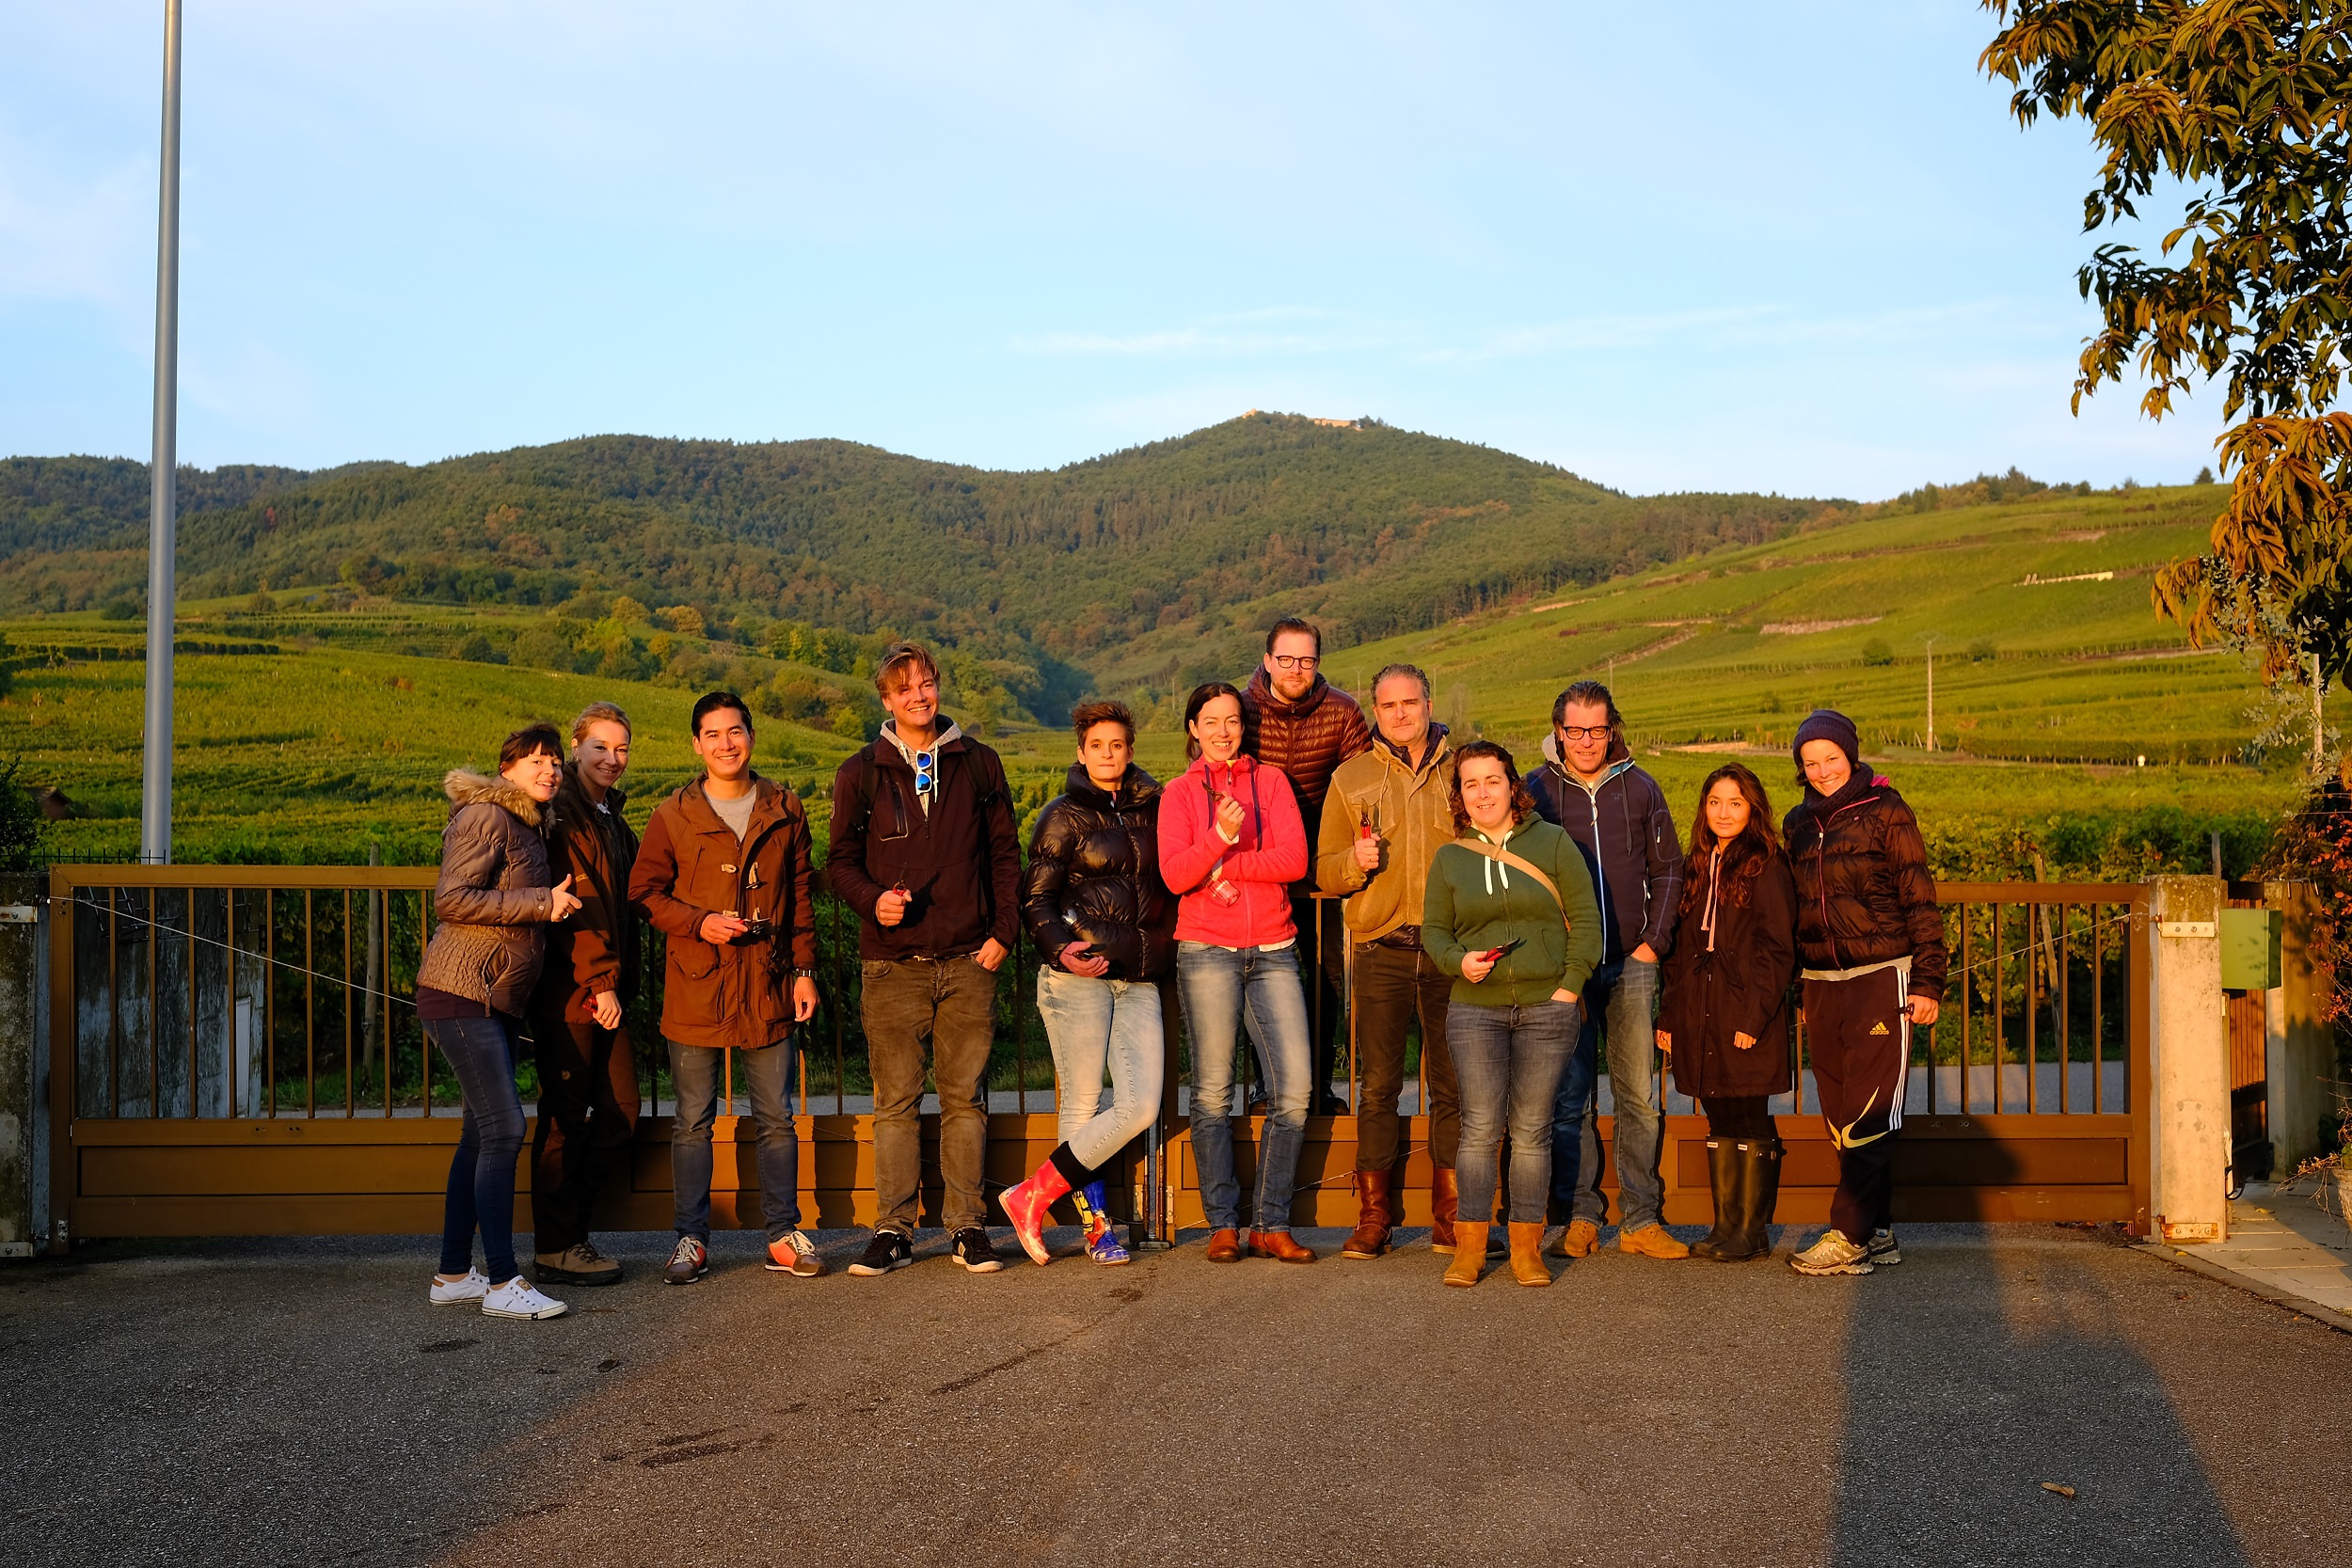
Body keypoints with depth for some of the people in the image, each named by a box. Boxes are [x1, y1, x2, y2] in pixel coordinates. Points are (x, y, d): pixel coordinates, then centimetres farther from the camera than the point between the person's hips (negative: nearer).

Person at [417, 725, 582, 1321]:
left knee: (481, 1135, 11)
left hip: (498, 1001, 10)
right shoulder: (485, 815, -9)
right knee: (504, 1128, -13)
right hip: (462, 990, -10)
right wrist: (541, 902, -17)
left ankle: (453, 1275, 18)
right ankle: (503, 1283, -9)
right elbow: (451, 898, -18)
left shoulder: (533, 826, 19)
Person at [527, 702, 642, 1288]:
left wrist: (621, 985, 13)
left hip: (606, 992, 9)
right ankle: (555, 1248, 10)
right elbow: (567, 907, -17)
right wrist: (600, 985, -16)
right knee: (566, 1116, -1)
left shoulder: (613, 821, 19)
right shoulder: (562, 816, -10)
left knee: (621, 1113, 8)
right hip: (568, 992, -8)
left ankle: (565, 1219, 24)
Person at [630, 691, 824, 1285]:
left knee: (776, 1119, 7)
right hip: (696, 989, -1)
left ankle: (784, 1234, 17)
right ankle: (691, 1238, 16)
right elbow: (645, 892, 5)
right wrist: (699, 922, -11)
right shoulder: (673, 816, 2)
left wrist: (804, 970, 4)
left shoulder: (785, 810, 7)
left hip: (769, 988, 1)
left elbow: (801, 897, 10)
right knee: (693, 1120, 5)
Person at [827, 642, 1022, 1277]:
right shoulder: (862, 773, 6)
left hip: (968, 963, 1)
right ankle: (894, 1230, 9)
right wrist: (873, 898, -11)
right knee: (896, 1101, 2)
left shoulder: (979, 765, 9)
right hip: (893, 964, -1)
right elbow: (840, 861, 9)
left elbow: (1005, 854, 11)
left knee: (965, 1099, 4)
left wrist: (1003, 933, 2)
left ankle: (967, 1226, 11)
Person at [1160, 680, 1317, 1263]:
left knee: (1294, 1092, -6)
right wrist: (1220, 836, -21)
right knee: (1213, 1093, -2)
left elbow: (1295, 860, -1)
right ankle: (1223, 1225, 8)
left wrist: (1225, 867, -8)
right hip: (1207, 952, -1)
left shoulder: (1271, 781, 12)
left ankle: (1270, 1225, 3)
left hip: (1273, 952, 1)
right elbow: (1174, 875, -6)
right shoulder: (1180, 793, 9)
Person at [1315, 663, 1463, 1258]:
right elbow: (1324, 871, 8)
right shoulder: (1351, 777, 10)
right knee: (1379, 1085, 1)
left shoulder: (1463, 766, 10)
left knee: (1453, 1084, 4)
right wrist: (1356, 862, -13)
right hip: (1382, 951, 0)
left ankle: (1449, 1215, 14)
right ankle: (1374, 1217, 9)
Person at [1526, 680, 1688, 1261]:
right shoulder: (1535, 791, 2)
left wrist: (1654, 942, 2)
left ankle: (1641, 1219, 9)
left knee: (1639, 1096, 2)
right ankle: (1580, 1214, 11)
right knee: (1571, 1097, 2)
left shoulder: (1640, 788, 7)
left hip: (1632, 964, 1)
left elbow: (1668, 869, 11)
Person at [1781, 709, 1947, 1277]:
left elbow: (1920, 903, -5)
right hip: (1821, 984, 6)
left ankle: (1850, 1235, -4)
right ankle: (1879, 1234, 15)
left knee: (1868, 1112, -7)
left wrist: (1927, 982, -10)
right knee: (1840, 1117, 7)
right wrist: (1796, 989, 18)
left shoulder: (1885, 811, -4)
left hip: (1881, 979, -6)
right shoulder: (1800, 822, 13)